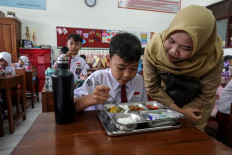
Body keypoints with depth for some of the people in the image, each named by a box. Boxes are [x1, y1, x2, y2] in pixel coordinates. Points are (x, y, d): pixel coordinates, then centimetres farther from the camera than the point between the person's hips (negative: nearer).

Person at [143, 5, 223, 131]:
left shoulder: (214, 56, -32)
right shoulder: (153, 48, -31)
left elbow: (205, 97, -18)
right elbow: (152, 88, -21)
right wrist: (178, 110, -23)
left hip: (195, 105, 0)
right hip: (166, 100, 1)